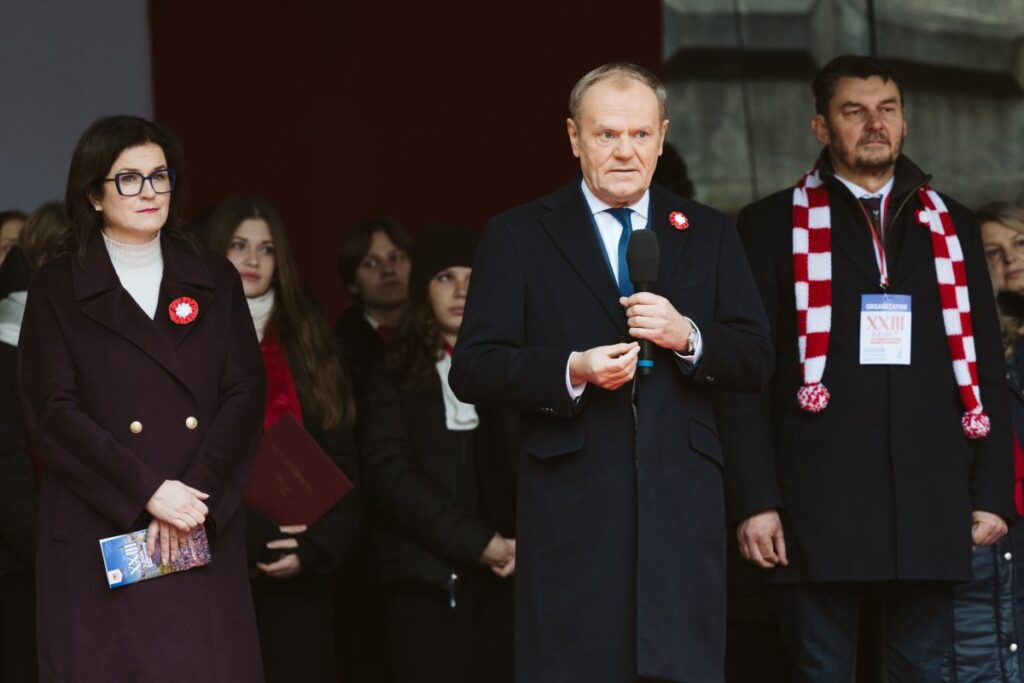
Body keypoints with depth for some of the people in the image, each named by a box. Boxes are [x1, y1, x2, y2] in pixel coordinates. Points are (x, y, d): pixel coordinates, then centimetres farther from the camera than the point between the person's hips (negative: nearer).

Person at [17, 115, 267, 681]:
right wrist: (149, 493, -14)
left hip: (204, 537, 2)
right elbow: (51, 413, -4)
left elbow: (245, 396, 4)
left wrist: (194, 497, -11)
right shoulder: (57, 288, 5)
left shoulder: (215, 282, 13)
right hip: (98, 540, -2)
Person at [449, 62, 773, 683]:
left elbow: (757, 364, 12)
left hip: (682, 508, 2)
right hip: (572, 510, -2)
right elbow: (472, 371, 2)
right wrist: (572, 371, -14)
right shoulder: (518, 237, 8)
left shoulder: (710, 234, 16)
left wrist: (689, 336, -8)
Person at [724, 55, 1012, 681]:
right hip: (822, 502, -2)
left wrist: (994, 492, 5)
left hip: (930, 504, 2)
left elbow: (986, 369, 13)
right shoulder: (772, 225, 6)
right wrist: (754, 500, -7)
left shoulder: (953, 225, 14)